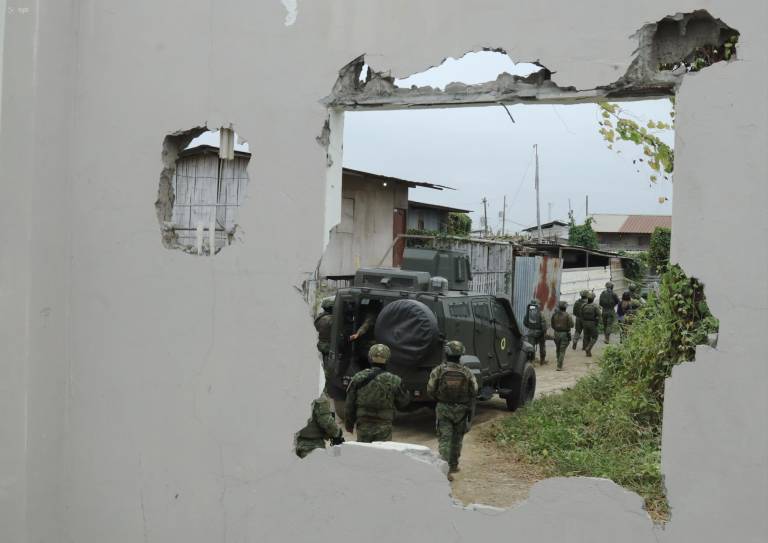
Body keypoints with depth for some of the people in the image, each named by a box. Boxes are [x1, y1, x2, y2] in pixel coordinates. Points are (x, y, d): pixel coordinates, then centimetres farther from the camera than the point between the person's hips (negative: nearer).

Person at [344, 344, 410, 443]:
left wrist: (349, 424, 15)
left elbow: (349, 406, 1)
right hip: (384, 428, -2)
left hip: (363, 427, 2)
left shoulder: (358, 378, -5)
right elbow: (403, 402, 4)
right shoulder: (393, 381, -10)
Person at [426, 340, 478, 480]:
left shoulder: (438, 371, -11)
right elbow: (474, 392, -5)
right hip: (461, 410, 2)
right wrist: (470, 409, 9)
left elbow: (430, 390, -5)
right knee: (457, 438, 19)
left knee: (444, 439, -2)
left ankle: (445, 468, -15)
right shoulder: (466, 372, -7)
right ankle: (453, 465, 30)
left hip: (443, 409, -2)